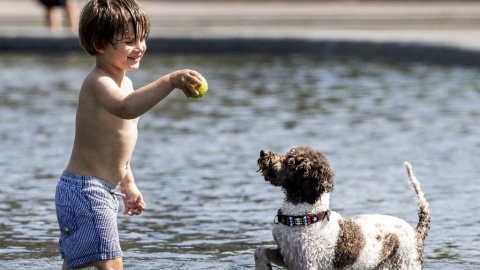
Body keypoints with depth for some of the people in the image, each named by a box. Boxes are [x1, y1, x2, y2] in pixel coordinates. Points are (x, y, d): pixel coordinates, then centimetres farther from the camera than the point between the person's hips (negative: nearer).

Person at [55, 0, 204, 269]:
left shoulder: (124, 82, 14)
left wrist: (128, 183, 29)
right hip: (85, 189, -11)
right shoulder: (98, 83, -19)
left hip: (105, 190, 11)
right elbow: (125, 108, -43)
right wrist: (170, 81, -50)